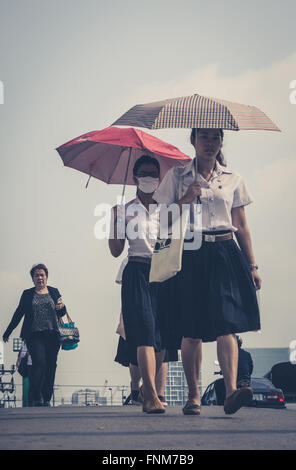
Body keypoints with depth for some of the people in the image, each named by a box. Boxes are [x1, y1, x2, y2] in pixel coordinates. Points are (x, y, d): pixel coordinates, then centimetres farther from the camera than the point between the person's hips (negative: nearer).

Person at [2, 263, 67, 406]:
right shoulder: (27, 294, 11)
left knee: (51, 366, 0)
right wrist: (8, 332, 17)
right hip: (34, 335, -2)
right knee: (39, 362, -18)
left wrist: (62, 307, -6)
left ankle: (47, 399, 6)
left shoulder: (54, 292, 14)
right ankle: (37, 398, -14)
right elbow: (19, 314, 16)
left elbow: (61, 313, 18)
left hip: (52, 335, 2)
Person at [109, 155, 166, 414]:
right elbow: (116, 250, 5)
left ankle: (149, 391, 7)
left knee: (161, 333, -3)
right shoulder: (126, 210, 11)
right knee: (144, 326, -18)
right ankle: (152, 395, -26)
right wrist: (114, 220, -6)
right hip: (137, 273, -3)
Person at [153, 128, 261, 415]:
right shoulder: (177, 176, 10)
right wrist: (185, 200, -9)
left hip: (225, 254, 1)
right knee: (191, 330, -1)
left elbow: (241, 226, 15)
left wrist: (252, 266, 10)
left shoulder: (232, 180, 14)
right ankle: (193, 396, 8)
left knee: (226, 323, -15)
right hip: (190, 255, -1)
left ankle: (231, 391, -26)